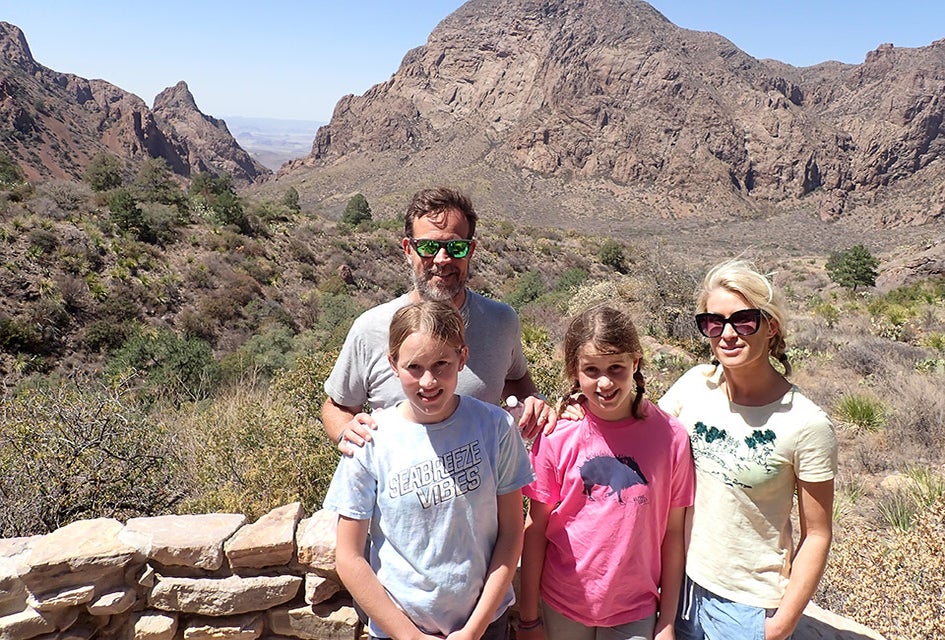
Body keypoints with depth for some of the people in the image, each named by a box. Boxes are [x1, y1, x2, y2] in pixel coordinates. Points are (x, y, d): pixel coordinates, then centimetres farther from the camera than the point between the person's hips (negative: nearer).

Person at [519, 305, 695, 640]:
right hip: (561, 605, 0)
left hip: (635, 611, 0)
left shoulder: (670, 436, -12)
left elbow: (673, 533, -5)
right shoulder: (556, 436, -13)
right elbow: (535, 528, -6)